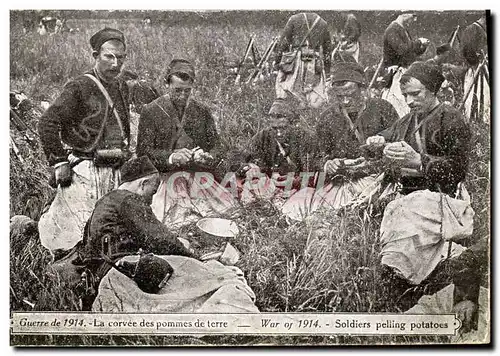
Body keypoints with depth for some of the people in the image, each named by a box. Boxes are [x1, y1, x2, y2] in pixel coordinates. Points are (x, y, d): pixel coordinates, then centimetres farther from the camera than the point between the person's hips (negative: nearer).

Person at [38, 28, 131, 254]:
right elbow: (47, 123, -16)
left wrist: (124, 156, 19)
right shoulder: (79, 88, -10)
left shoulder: (121, 88, 14)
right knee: (81, 235, -8)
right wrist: (59, 162, -16)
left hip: (113, 172, 7)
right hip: (85, 171, -7)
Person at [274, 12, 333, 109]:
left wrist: (278, 59, 9)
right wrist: (327, 71, 25)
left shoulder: (294, 19, 7)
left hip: (295, 61, -2)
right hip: (315, 65, 2)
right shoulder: (323, 23, 16)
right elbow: (328, 49, 20)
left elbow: (283, 41, 3)